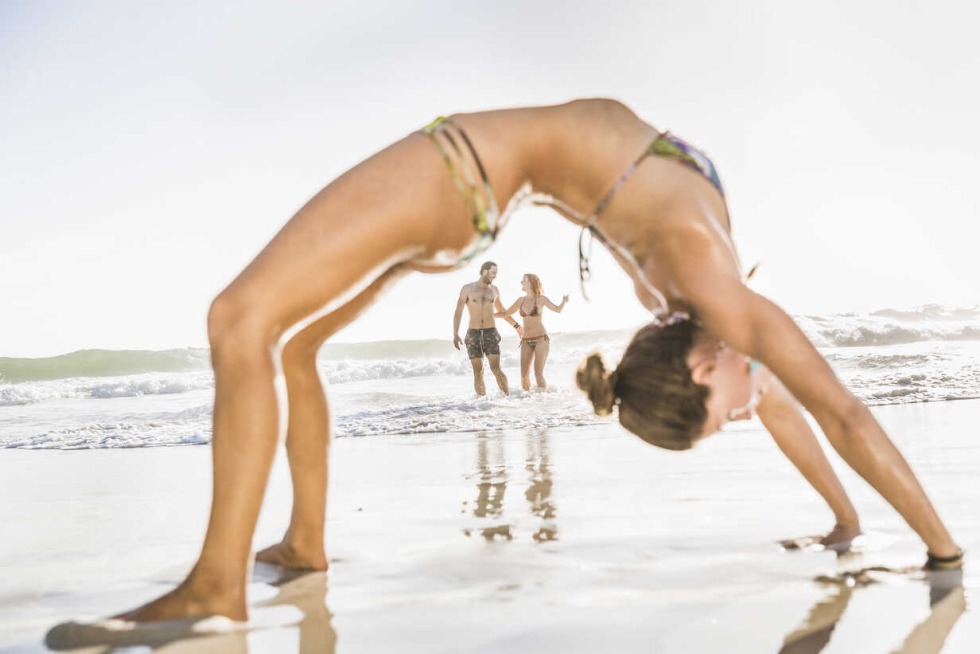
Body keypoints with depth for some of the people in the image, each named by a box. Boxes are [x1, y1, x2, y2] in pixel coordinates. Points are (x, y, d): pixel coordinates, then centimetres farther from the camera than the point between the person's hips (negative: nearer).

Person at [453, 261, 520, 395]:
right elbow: (458, 312, -2)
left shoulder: (494, 290, 10)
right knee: (478, 372, -3)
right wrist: (455, 334, -12)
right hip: (473, 334, -1)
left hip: (491, 333, 1)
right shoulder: (467, 288, 0)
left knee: (496, 369, -12)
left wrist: (516, 325, 26)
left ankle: (508, 396, -6)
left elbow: (502, 311, 25)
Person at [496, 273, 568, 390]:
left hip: (541, 339, -4)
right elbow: (506, 313, 19)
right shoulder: (521, 300, 10)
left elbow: (558, 309, 1)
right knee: (524, 375, -5)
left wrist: (564, 302, -19)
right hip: (526, 341, 4)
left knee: (538, 373, -13)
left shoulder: (541, 299, -2)